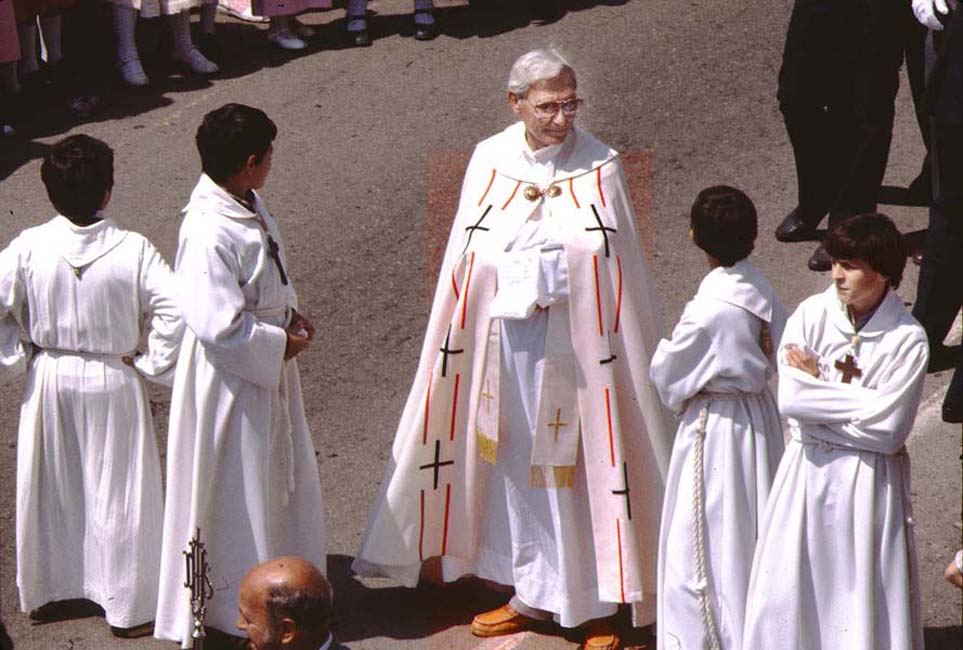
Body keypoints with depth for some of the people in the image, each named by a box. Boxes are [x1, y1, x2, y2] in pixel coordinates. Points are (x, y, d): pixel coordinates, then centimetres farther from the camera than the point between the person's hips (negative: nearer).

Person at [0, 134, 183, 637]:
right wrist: (150, 364, -11)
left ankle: (42, 593, 34)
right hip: (114, 384, -2)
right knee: (118, 491, 11)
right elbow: (174, 309, -24)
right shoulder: (132, 250, -18)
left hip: (50, 383, 2)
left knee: (47, 486, 19)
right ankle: (126, 605, 20)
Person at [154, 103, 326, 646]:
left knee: (282, 472, 25)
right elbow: (219, 325, -32)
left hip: (267, 370, 10)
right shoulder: (208, 234, -32)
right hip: (232, 381, -10)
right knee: (238, 487, 7)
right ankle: (236, 605, 25)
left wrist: (289, 314, 2)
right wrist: (280, 345, -19)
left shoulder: (246, 203, -2)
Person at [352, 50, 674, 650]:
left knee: (581, 465, 3)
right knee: (516, 461, 13)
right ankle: (531, 595, 28)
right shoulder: (490, 161, -1)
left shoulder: (600, 167, -7)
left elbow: (618, 268, -3)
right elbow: (470, 263, 5)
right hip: (505, 338, 3)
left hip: (576, 344, -3)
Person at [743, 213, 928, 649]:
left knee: (865, 594, 3)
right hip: (806, 476, 3)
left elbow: (887, 430, -17)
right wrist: (863, 401, -16)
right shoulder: (811, 315, -2)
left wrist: (819, 383, -10)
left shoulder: (907, 340, -10)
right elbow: (790, 400, -12)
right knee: (788, 591, 7)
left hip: (869, 482, -3)